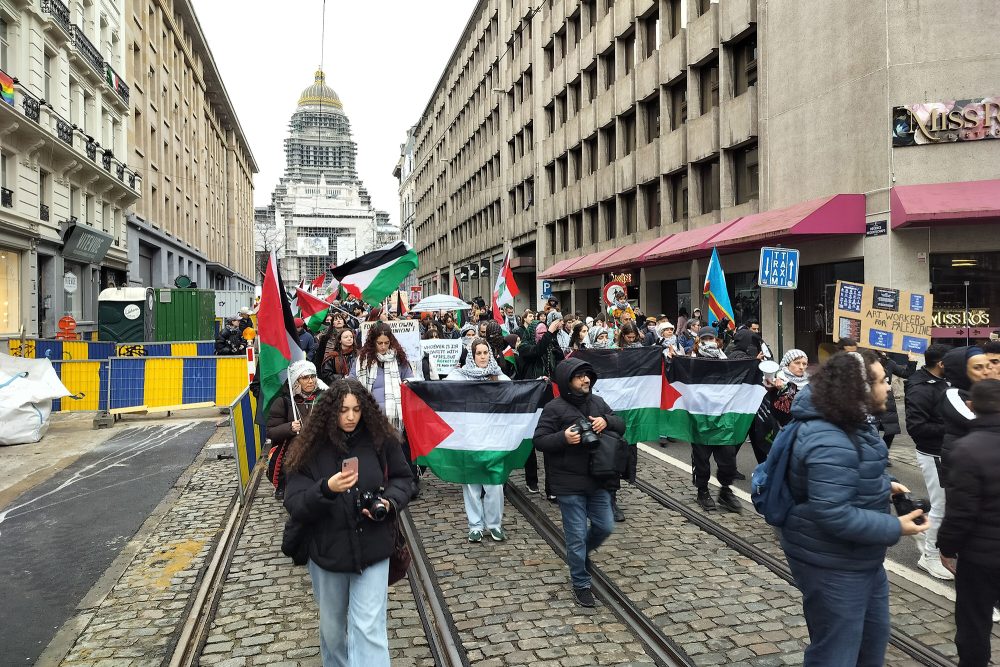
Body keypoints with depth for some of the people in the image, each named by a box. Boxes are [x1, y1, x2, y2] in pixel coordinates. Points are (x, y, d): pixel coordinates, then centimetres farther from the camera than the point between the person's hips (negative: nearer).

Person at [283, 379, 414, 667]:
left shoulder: (381, 440, -9)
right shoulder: (310, 450, -11)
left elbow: (403, 479, 5)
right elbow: (295, 506, -14)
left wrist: (389, 502, -15)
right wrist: (327, 489, -33)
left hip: (372, 551, -1)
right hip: (328, 551, 1)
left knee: (369, 629, -4)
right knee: (332, 626, 22)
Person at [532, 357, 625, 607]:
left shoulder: (597, 402, 5)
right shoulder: (554, 408, -11)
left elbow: (621, 425, 10)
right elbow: (539, 441, -10)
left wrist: (607, 421, -13)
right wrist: (563, 438, -28)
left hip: (598, 479, 6)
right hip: (569, 483, -6)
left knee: (605, 526, 15)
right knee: (577, 535, 3)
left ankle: (580, 555, 45)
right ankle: (581, 584, 23)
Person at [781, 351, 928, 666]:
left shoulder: (851, 424, 2)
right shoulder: (829, 442, -32)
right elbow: (834, 514, -34)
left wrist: (883, 484, 3)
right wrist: (895, 528, -26)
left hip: (858, 558, 11)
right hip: (832, 565, -10)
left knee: (874, 634, 28)